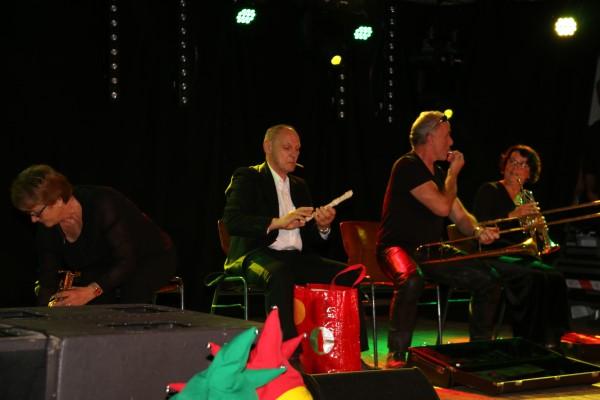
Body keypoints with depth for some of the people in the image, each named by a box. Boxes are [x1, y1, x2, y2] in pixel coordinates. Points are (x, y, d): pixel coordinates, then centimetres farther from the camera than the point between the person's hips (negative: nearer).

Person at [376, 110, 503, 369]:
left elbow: (460, 216, 14)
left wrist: (478, 230, -9)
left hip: (432, 251, 8)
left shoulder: (438, 173, 15)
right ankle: (396, 356, -30)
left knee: (488, 278, -4)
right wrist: (454, 173, -4)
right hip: (399, 248, -8)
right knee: (412, 279, -41)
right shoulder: (408, 166, -13)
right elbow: (442, 207, -20)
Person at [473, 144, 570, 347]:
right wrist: (514, 215, -20)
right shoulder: (489, 191, 1)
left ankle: (550, 341, -22)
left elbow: (537, 241, 17)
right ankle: (530, 340, -26)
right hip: (494, 256, -6)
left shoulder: (527, 198, 18)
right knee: (534, 278, -31)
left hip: (522, 258, 6)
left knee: (555, 277, -22)